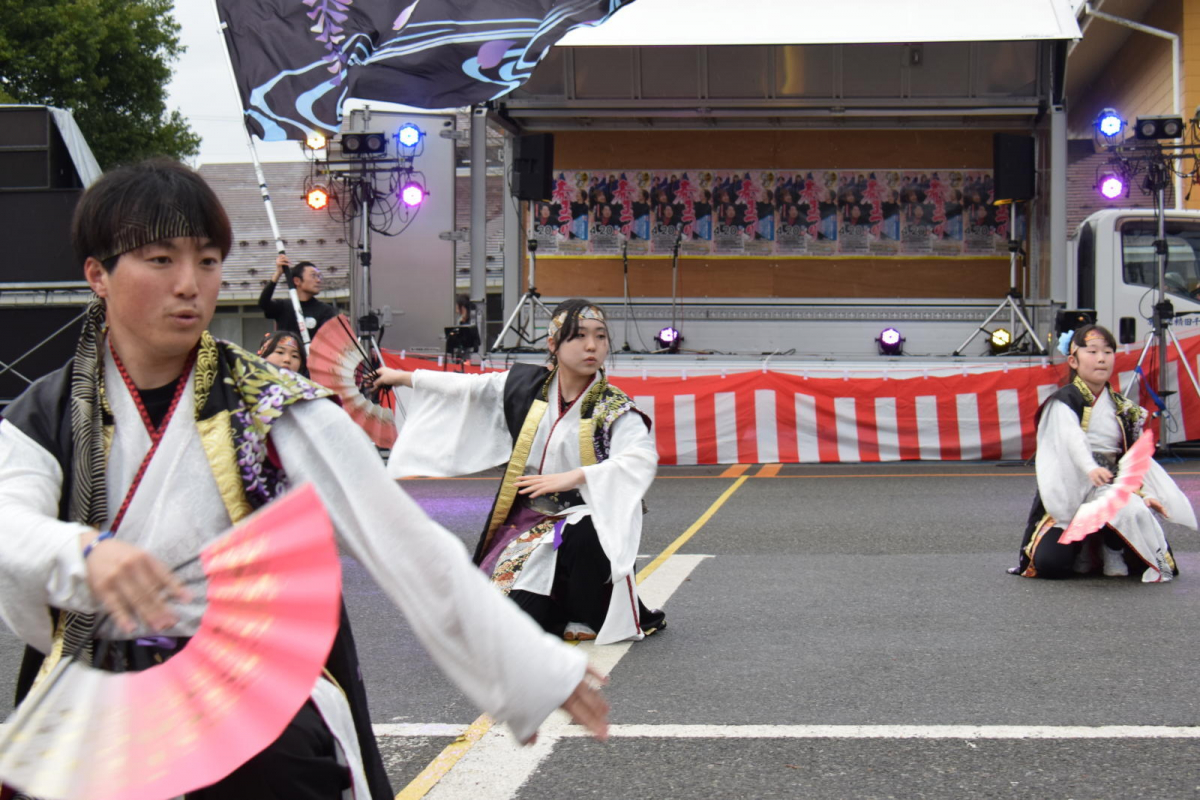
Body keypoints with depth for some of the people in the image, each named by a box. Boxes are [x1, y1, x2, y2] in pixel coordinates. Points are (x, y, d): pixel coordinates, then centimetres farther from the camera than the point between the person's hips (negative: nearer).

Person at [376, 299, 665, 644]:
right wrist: (404, 377, 24)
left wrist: (574, 477, -37)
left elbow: (643, 458, -28)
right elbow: (467, 389, 17)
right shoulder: (525, 386, 3)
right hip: (525, 521, 4)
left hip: (584, 524, -4)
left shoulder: (614, 408, -11)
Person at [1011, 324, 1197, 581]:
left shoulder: (1122, 407, 15)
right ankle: (1083, 550, 5)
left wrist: (1144, 493, -2)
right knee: (1050, 563, -26)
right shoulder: (1064, 401, -3)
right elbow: (1071, 438, -22)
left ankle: (1109, 550, 7)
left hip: (1113, 488, 5)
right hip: (1071, 494, -5)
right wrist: (1091, 469, -40)